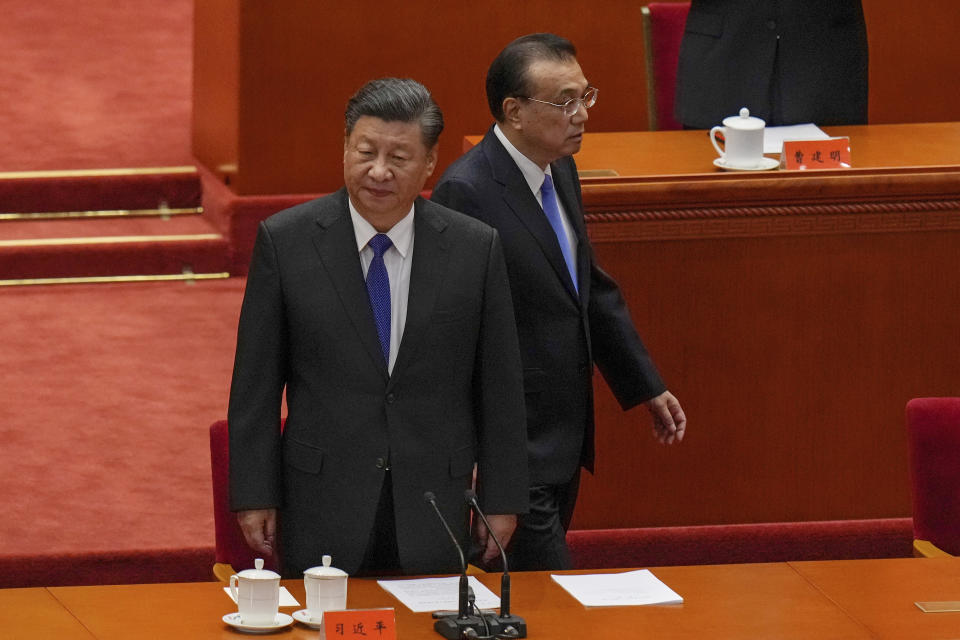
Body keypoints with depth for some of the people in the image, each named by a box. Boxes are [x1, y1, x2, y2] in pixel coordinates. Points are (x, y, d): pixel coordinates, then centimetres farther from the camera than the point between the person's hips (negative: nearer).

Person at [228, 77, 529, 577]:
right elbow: (255, 383, 1)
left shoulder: (475, 249, 0)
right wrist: (254, 495, -2)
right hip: (322, 509, -1)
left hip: (434, 511, 1)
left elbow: (499, 387, 5)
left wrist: (502, 500, 4)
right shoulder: (284, 241, -3)